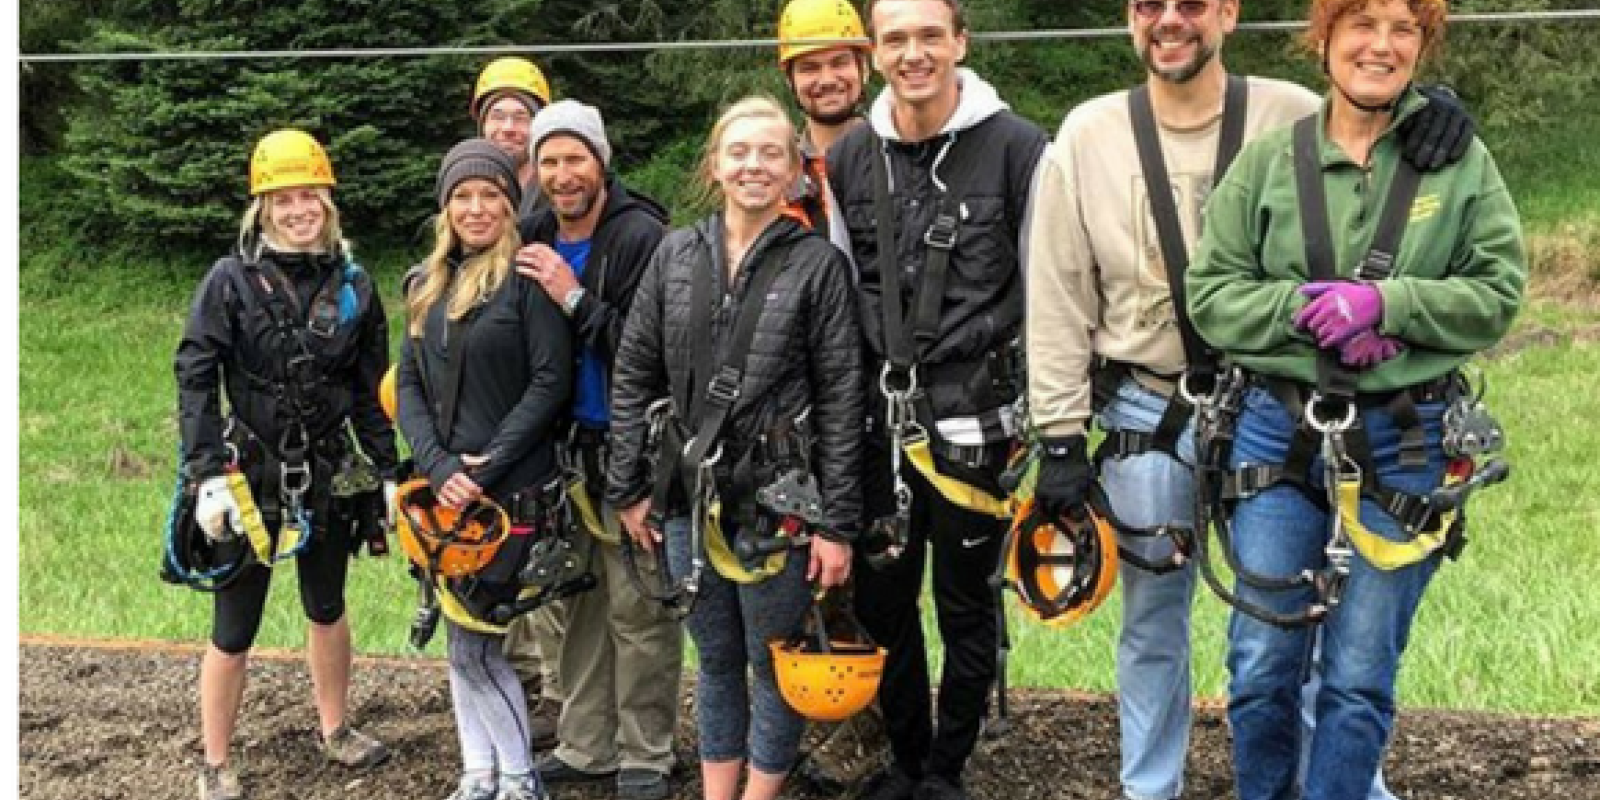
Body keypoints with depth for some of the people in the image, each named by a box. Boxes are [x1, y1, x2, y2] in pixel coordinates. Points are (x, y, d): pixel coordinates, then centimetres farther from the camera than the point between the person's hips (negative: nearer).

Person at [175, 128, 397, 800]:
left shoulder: (353, 285, 3)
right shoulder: (231, 279, -7)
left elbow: (370, 392, 7)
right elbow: (195, 378, -11)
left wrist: (389, 473, 3)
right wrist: (209, 474, -19)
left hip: (324, 478, 3)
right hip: (249, 474, -3)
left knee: (327, 609, 19)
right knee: (234, 630, 2)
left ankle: (335, 729, 38)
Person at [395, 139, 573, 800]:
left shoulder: (528, 276, -7)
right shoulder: (428, 283, 12)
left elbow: (551, 381, -13)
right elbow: (408, 383, 8)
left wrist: (487, 465, -16)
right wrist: (437, 465, -8)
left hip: (512, 491, -6)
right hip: (446, 492, 6)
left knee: (476, 641, -4)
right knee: (458, 638, 12)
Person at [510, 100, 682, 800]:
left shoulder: (642, 236, -13)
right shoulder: (533, 238, 6)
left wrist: (575, 298, -22)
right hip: (564, 445, 6)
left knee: (638, 608, 2)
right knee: (573, 600, 13)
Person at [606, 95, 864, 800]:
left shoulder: (817, 263, -5)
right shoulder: (675, 255, 5)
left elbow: (840, 398, -7)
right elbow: (633, 376, 8)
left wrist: (837, 523, -10)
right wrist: (627, 489, 4)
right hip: (689, 499, 4)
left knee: (775, 664, 7)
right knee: (715, 660, 16)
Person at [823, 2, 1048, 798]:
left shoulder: (1016, 148, -8)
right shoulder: (849, 157, 5)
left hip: (973, 423, -4)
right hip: (878, 417, 4)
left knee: (966, 604, 8)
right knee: (881, 599, 13)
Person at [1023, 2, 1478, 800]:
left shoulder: (1292, 116, -3)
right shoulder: (1088, 135, -2)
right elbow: (1059, 300, 0)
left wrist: (1431, 120, -22)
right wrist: (1062, 438, -3)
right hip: (1147, 420, 1)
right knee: (1153, 620, 14)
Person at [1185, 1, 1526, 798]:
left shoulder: (1462, 160, 2)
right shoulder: (1266, 160, 1)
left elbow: (1498, 293, -2)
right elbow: (1210, 293, -1)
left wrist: (1385, 302, -16)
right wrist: (1302, 309, -17)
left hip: (1405, 441, 0)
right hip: (1280, 430, 1)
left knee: (1360, 678, 7)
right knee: (1262, 666, 6)